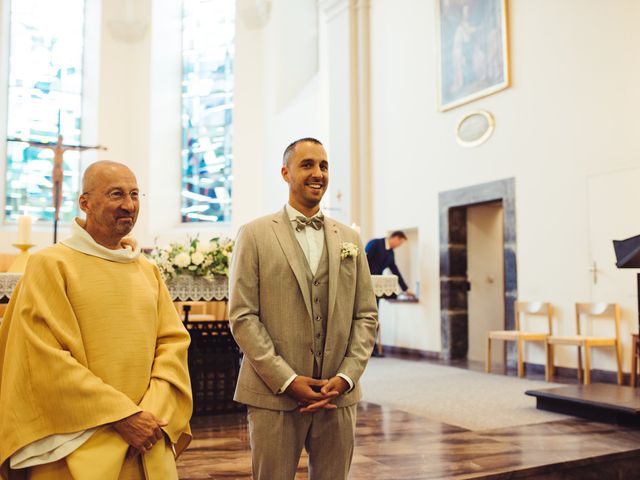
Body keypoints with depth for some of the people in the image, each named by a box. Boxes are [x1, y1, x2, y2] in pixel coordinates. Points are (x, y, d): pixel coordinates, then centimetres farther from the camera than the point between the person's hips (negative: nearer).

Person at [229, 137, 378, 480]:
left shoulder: (349, 239, 11)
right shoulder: (255, 235, 0)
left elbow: (366, 315, 8)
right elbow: (242, 316, -6)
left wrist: (346, 377, -4)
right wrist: (287, 380, -12)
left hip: (338, 396, 3)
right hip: (274, 394, -3)